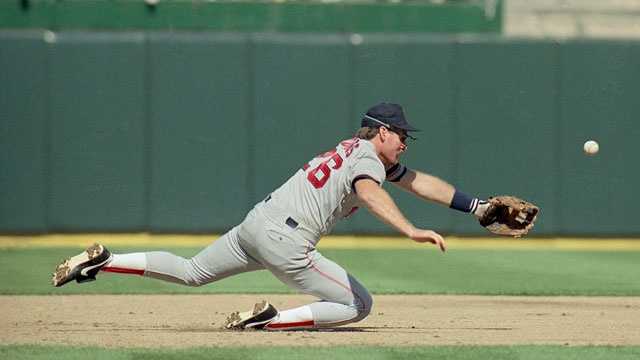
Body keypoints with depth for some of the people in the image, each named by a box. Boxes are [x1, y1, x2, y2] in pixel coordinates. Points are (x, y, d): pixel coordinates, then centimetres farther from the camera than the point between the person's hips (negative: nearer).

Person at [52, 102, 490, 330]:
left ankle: (102, 260, 10)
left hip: (256, 222, 9)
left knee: (190, 272, 21)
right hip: (285, 240, -9)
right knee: (359, 304, -2)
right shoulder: (368, 159, -7)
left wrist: (479, 206, 25)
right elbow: (368, 192, -31)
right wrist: (412, 231, -45)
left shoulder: (358, 150, 23)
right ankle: (268, 320, -13)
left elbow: (421, 182, 27)